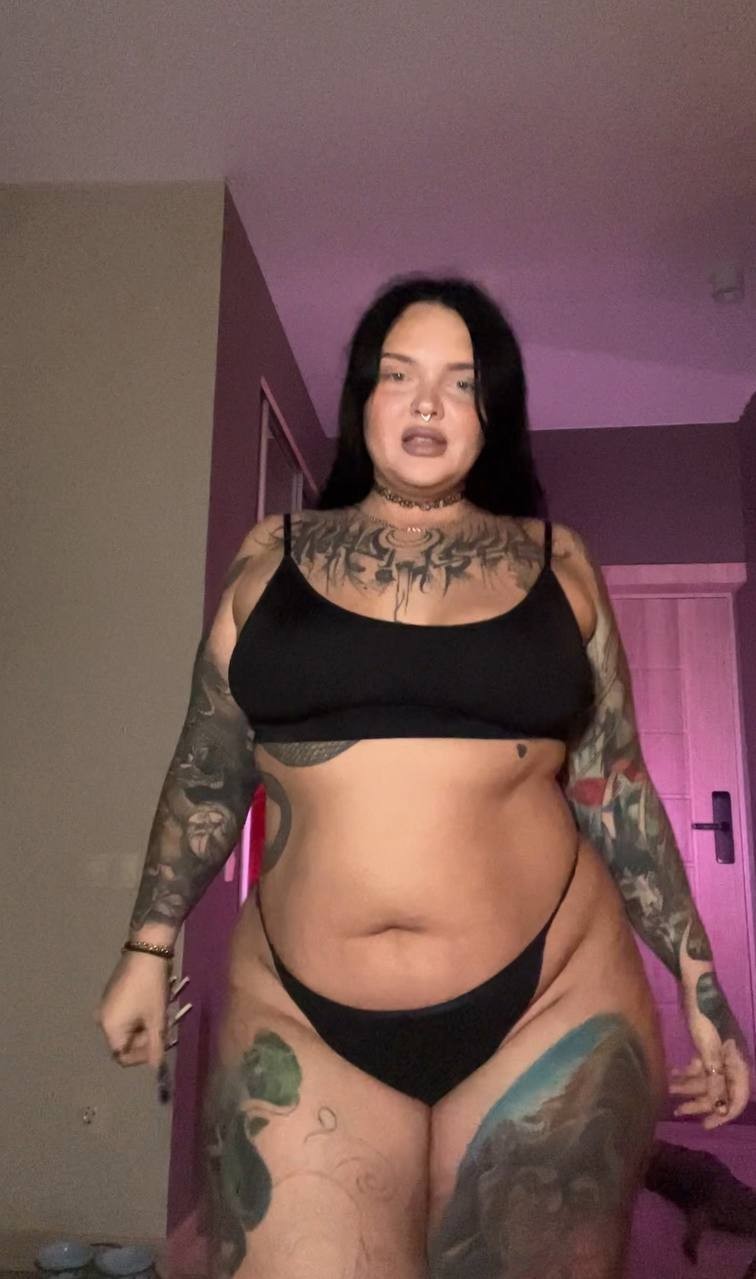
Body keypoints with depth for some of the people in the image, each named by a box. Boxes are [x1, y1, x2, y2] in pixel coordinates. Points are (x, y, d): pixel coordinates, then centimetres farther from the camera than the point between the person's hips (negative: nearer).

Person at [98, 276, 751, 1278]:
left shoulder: (555, 560, 5)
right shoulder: (275, 555, 6)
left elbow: (614, 785, 7)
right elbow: (209, 768, 10)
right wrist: (148, 946, 10)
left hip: (553, 1002, 1)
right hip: (300, 1021, 1)